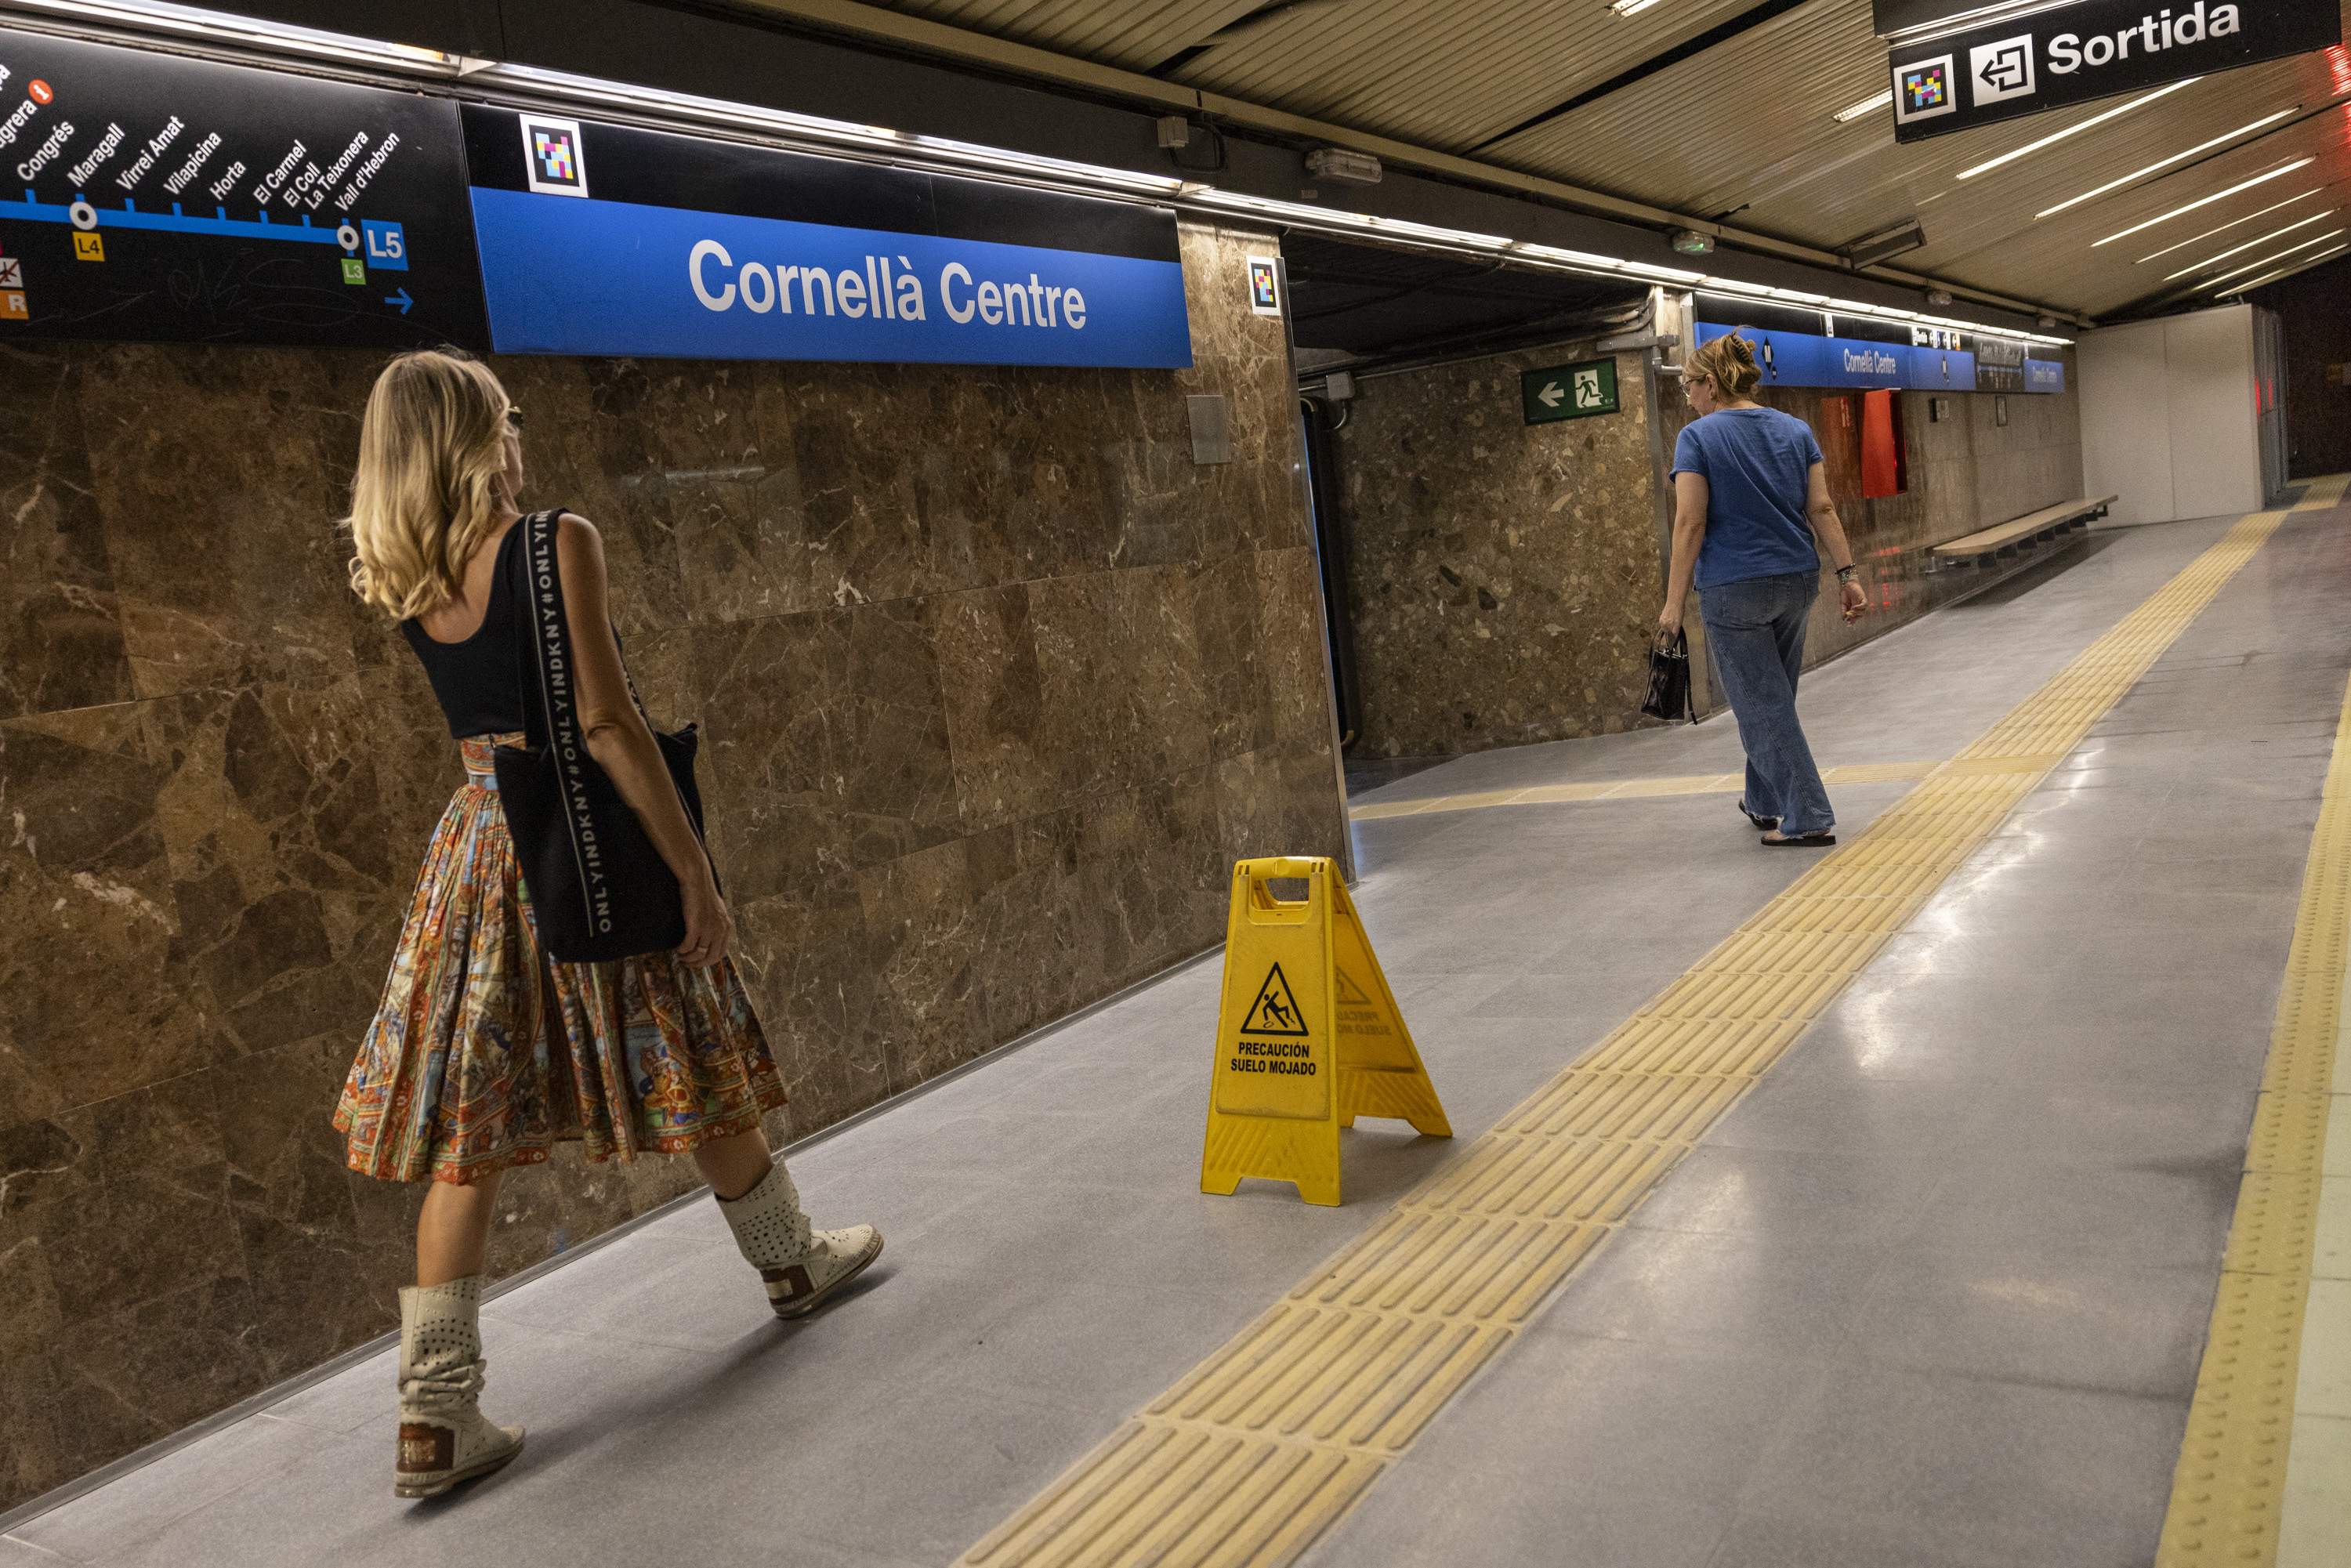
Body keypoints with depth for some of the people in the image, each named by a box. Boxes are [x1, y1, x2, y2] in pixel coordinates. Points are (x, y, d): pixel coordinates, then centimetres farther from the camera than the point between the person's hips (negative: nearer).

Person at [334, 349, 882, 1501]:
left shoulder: (397, 578, 4)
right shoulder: (557, 543, -13)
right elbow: (609, 727, -18)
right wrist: (695, 875, -14)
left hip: (479, 839, 5)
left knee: (468, 1127, 7)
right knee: (695, 1076, 14)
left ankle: (436, 1416, 9)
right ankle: (792, 1263, 36)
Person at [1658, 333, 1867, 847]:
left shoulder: (1698, 437, -9)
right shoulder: (1795, 430, 7)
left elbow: (1690, 524, -14)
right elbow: (1822, 509, 2)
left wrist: (1674, 602, -11)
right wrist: (1846, 575, 4)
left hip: (1734, 591, -6)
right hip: (1796, 582, 6)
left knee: (1762, 704, 0)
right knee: (1772, 697, 20)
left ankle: (1808, 818, -3)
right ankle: (1763, 803, 33)